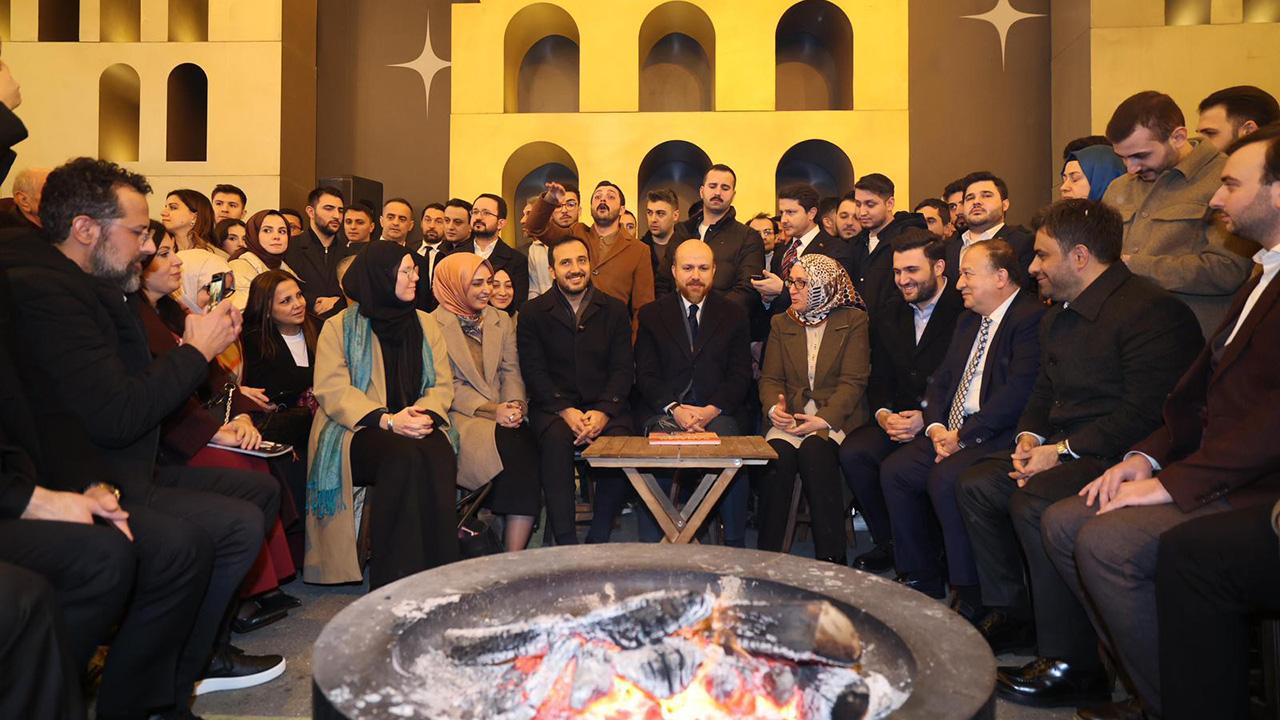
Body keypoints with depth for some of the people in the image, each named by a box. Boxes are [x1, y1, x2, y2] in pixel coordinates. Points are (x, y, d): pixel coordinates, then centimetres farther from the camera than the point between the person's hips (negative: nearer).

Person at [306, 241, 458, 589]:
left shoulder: (425, 324, 17)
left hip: (418, 428, 3)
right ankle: (393, 578, -29)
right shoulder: (340, 326, 4)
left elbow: (442, 384, 10)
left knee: (439, 454, -32)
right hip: (356, 430, -3)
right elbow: (332, 391, -7)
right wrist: (387, 420, -20)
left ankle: (437, 571, -26)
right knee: (403, 456, -35)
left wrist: (426, 413, -13)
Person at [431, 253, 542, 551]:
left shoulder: (502, 321, 20)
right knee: (509, 444, -32)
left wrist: (516, 404, -9)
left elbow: (511, 372, 13)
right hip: (457, 417, -4)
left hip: (503, 417, 4)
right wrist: (491, 411, -16)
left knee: (526, 443, -28)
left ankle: (514, 558, -27)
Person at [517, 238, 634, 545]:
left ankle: (598, 540, -14)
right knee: (555, 439, -34)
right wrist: (565, 410, -16)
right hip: (553, 406, -1)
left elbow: (623, 369, 4)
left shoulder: (614, 309, 11)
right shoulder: (533, 312, 8)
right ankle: (565, 543, -27)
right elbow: (533, 371, 0)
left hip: (604, 406, 1)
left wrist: (604, 411, -14)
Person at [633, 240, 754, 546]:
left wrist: (711, 410, -13)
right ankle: (651, 545, -19)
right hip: (664, 411, 0)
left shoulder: (734, 315, 12)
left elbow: (740, 376, 5)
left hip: (718, 413, 0)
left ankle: (735, 546, -18)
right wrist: (674, 409, -14)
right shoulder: (651, 314, 13)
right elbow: (646, 375, 4)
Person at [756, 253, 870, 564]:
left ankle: (831, 558, -24)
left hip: (836, 417, -2)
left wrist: (825, 419, -18)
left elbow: (853, 381, -4)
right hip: (791, 416, 3)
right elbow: (770, 377, 11)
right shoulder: (781, 323, 17)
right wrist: (774, 407, -11)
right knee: (776, 454, -29)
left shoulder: (853, 321, 5)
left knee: (815, 451, -33)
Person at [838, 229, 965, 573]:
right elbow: (879, 383, 13)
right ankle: (889, 543, 0)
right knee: (852, 452, -21)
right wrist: (883, 414, -9)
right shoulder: (888, 321, 15)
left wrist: (928, 418, -20)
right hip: (898, 418, 6)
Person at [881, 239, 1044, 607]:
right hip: (951, 433, 9)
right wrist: (935, 427, -2)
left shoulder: (1032, 318, -10)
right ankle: (922, 578, 7)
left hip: (998, 437, -9)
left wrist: (963, 435, -18)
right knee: (894, 470, -6)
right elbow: (941, 381, 17)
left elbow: (1019, 392, -20)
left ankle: (971, 594, -12)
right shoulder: (969, 321, 19)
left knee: (945, 478, -29)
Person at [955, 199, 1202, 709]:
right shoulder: (1058, 317, 16)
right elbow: (1044, 393, 22)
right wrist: (1029, 437, 2)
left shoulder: (1150, 311, -16)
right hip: (1067, 452, 10)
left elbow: (1146, 413, -24)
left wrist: (1063, 450, -22)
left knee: (1035, 500, -31)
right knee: (976, 484, 4)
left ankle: (1074, 664, -20)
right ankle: (1009, 614, 15)